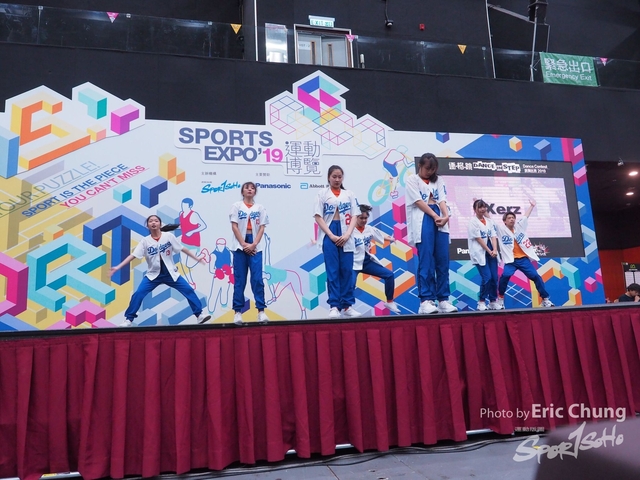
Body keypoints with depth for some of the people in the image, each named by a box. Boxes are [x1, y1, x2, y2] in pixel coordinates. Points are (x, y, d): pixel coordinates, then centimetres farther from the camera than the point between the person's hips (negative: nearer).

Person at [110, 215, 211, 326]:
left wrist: (197, 258, 3)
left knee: (189, 290, -8)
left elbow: (183, 249, 1)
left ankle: (199, 314, 2)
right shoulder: (145, 241, -6)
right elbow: (133, 255, -8)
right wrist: (118, 267, -15)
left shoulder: (169, 236, -7)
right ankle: (128, 319, 4)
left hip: (170, 273, 0)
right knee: (138, 294, -12)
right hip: (153, 275, 0)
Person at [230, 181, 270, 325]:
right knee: (239, 280, 1)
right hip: (240, 246, -1)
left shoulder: (260, 208, 10)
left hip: (255, 246, 1)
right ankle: (238, 311, 6)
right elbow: (234, 226, -2)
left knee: (257, 279, -3)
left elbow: (262, 228, 4)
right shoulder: (236, 206, 5)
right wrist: (244, 244, -11)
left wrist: (253, 245, -9)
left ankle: (261, 310, -1)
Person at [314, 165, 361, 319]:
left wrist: (347, 234, -9)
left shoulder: (349, 194, 11)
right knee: (332, 271, -3)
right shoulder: (322, 193, 5)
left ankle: (347, 305, 9)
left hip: (346, 236, 2)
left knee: (347, 271, 2)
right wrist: (331, 235, -12)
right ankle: (334, 306, 0)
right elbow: (318, 217, -2)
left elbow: (353, 216, 6)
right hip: (329, 235, -2)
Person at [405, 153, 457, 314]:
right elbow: (419, 202, -5)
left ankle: (443, 300, 6)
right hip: (423, 222, -4)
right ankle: (426, 300, -7)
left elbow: (442, 200, 7)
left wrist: (446, 216, -13)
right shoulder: (412, 180, 7)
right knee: (426, 262, -9)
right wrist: (435, 216, -15)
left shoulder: (438, 181, 20)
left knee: (443, 262, 2)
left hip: (440, 221, 5)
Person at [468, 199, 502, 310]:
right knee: (486, 277, -13)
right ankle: (481, 302, 1)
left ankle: (493, 302, 16)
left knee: (494, 278, 3)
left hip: (492, 253, 6)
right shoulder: (473, 222, -4)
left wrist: (495, 250, -12)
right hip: (480, 253, -6)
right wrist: (489, 251, -13)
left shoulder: (490, 221, 14)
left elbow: (494, 237, 4)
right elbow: (478, 239, -10)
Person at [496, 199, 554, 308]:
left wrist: (532, 205, 33)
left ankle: (546, 299, 10)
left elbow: (526, 216, 23)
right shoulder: (501, 229, -1)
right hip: (511, 260, -3)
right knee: (505, 276, -26)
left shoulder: (519, 226, 9)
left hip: (523, 259, 4)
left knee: (536, 276, -2)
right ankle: (500, 298, -7)